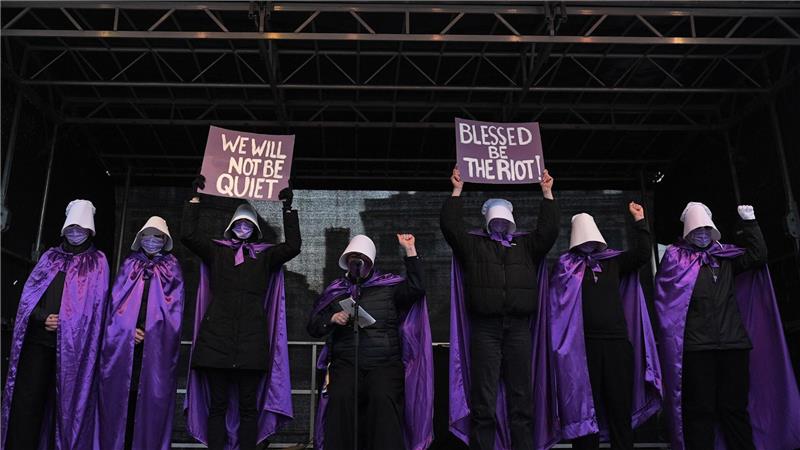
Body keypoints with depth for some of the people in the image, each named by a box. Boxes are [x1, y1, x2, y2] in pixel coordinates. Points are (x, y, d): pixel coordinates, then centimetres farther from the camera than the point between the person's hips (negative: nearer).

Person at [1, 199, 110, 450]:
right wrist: (43, 317, -8)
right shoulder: (50, 257, 17)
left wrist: (64, 322, -9)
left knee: (65, 399, 0)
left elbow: (96, 303, 2)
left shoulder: (97, 262, 9)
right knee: (28, 396, -1)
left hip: (73, 342, -2)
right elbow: (29, 292, 10)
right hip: (38, 338, 2)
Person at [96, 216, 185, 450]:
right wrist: (129, 329, -10)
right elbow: (117, 299, 5)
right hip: (124, 341, 1)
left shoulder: (172, 268, 10)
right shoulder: (129, 264, 13)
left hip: (157, 344, -1)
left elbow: (174, 305, 3)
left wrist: (152, 331, -9)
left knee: (152, 394, -2)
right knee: (121, 392, 0)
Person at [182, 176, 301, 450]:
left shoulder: (265, 256, 15)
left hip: (252, 341, 0)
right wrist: (196, 197, 5)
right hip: (217, 338, 0)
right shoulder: (216, 252, 15)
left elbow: (293, 246, 1)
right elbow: (188, 235, 4)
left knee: (249, 407, 1)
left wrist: (288, 209, 1)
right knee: (217, 406, 1)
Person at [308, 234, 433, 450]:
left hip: (385, 364, -1)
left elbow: (416, 288, -5)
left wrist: (410, 250, -5)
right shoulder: (335, 291, 19)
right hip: (346, 363, 1)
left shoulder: (389, 286, 14)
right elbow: (313, 327, 18)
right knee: (340, 397, -27)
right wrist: (332, 319, -3)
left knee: (383, 398, -29)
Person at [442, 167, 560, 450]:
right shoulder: (473, 244, 16)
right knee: (483, 403, -2)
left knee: (522, 401, 3)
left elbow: (549, 230, 10)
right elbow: (451, 225, 6)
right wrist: (457, 190, 8)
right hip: (484, 329, -2)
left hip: (519, 328, 2)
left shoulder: (526, 245, 21)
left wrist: (547, 192, 11)